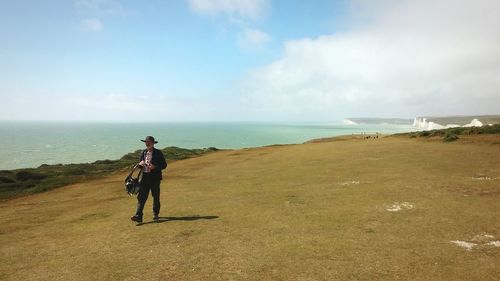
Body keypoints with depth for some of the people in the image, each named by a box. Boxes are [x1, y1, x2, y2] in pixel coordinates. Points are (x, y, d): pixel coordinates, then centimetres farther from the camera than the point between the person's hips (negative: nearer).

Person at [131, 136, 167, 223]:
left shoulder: (158, 153, -4)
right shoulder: (144, 152, 10)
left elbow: (164, 165, -5)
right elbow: (140, 164, 17)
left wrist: (154, 167, -19)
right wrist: (140, 164, -7)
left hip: (155, 178, -3)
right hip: (145, 177, 4)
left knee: (156, 197, 9)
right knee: (141, 197, -5)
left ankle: (155, 214, 24)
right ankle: (138, 216, -8)